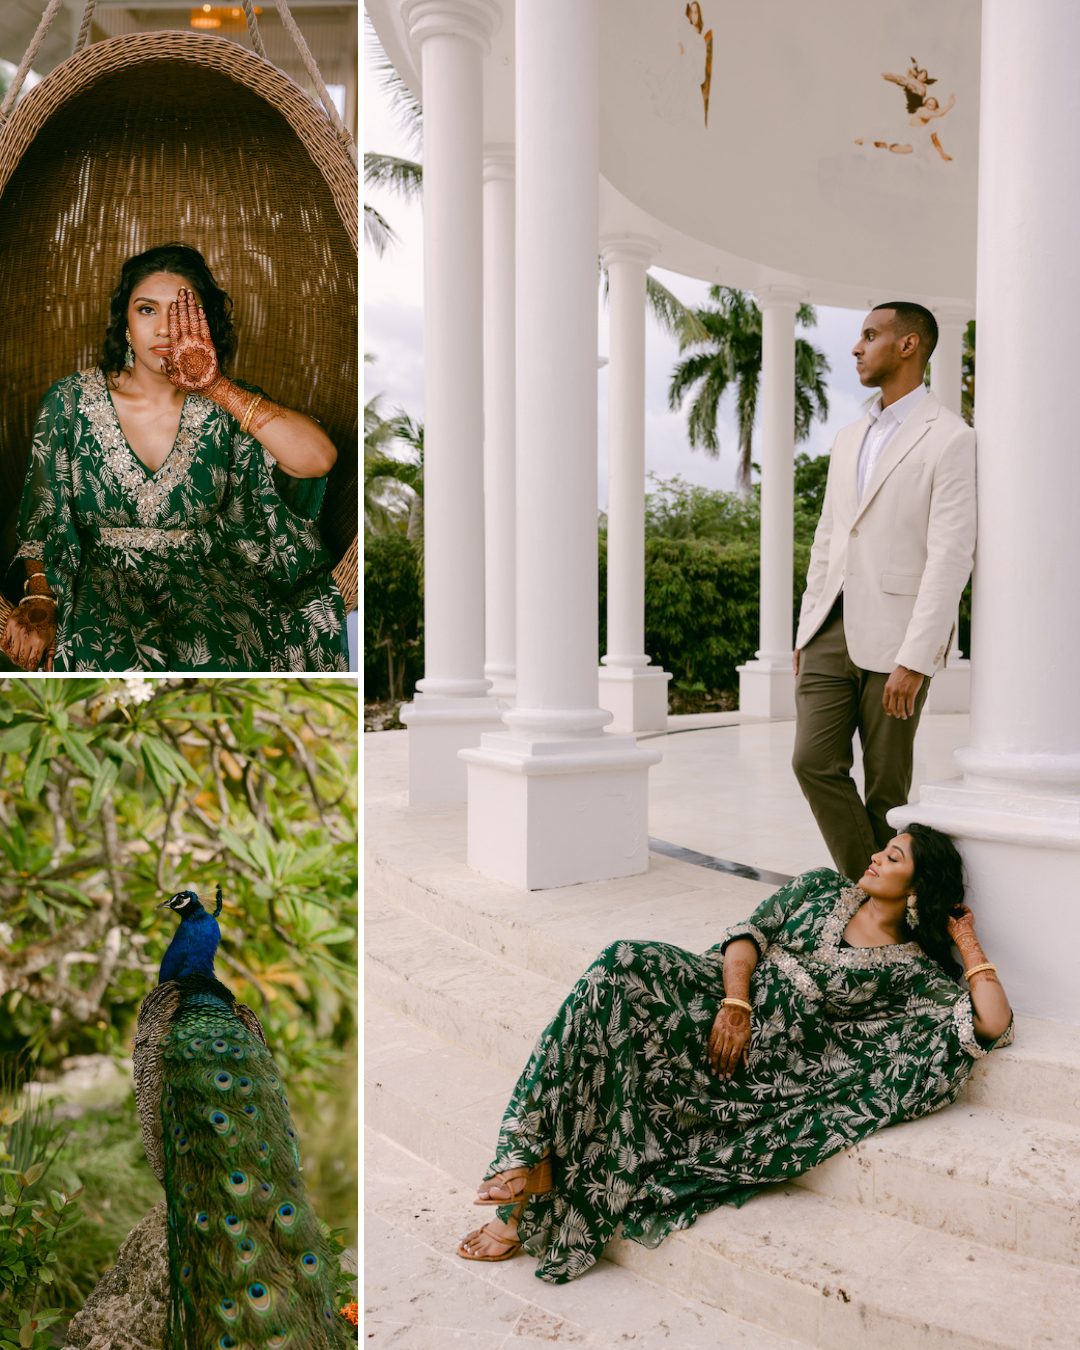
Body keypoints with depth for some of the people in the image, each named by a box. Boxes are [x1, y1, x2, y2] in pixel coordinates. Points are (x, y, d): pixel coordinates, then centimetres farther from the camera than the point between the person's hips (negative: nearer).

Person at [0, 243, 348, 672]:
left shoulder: (226, 406, 0)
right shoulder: (72, 400, 3)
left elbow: (319, 459, -18)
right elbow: (42, 514, 8)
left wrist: (216, 387, -17)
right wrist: (38, 598, -9)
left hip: (205, 577, 0)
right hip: (105, 576, 0)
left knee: (215, 659, -34)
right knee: (111, 659, -34)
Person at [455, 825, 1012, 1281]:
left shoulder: (913, 969, 9)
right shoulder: (821, 889, 18)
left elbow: (994, 1025, -2)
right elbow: (750, 931, 9)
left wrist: (967, 941, 5)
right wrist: (736, 1000, -8)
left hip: (762, 1058, -2)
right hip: (716, 995, 2)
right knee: (624, 966, -30)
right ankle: (535, 1153, -26)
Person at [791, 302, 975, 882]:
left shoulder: (950, 439, -5)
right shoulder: (849, 438, 18)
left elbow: (950, 557, -13)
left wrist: (913, 660, -19)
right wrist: (805, 631, 14)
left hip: (893, 637, -6)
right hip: (831, 630, 6)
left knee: (886, 785, 2)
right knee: (814, 763, -1)